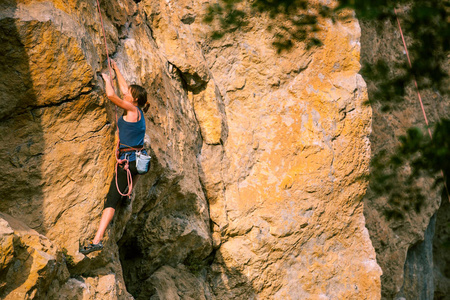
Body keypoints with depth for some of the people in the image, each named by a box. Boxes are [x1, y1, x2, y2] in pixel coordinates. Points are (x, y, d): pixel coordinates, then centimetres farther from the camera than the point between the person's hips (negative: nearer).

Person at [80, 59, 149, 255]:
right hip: (139, 158, 8)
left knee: (111, 201, -13)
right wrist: (116, 70, 36)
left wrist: (107, 79, 1)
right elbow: (123, 88, 27)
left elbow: (111, 95, -19)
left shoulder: (132, 110, -10)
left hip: (128, 161, -8)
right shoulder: (136, 110, 12)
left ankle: (97, 241, -19)